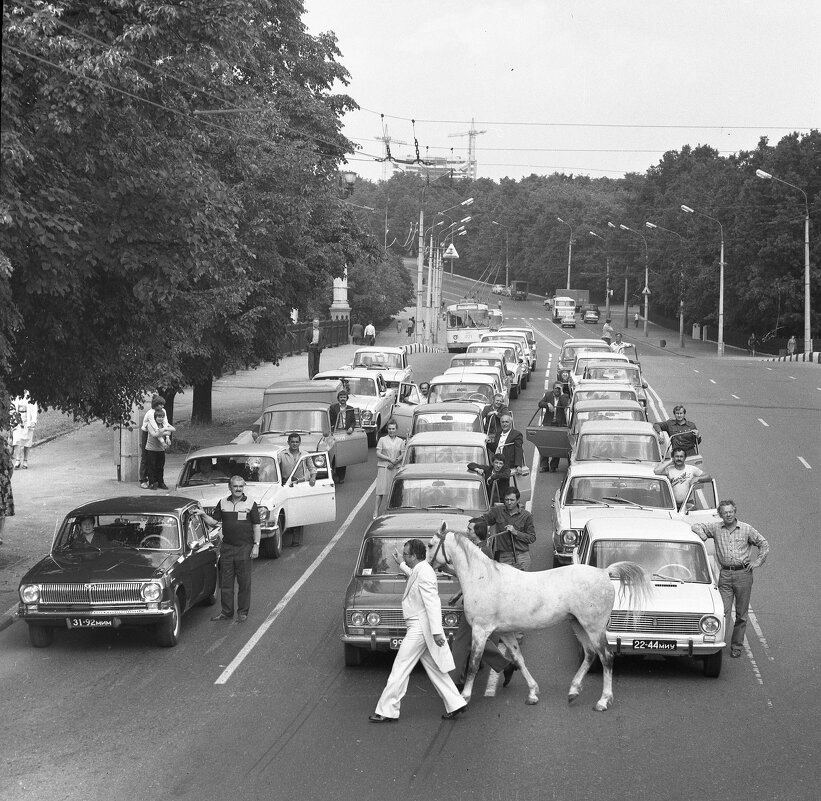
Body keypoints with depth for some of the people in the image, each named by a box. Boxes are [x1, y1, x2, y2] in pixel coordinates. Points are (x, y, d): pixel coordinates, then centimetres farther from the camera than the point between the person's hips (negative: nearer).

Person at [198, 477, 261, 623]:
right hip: (226, 547, 3)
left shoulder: (251, 504, -1)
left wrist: (256, 545, -8)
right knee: (225, 582, 6)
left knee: (244, 582, 2)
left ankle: (243, 612, 11)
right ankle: (226, 612, 14)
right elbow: (213, 521, 9)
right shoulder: (223, 503, 7)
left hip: (244, 548, -3)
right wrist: (203, 515, -9)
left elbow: (256, 526, -1)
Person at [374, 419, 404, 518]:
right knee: (381, 489, -9)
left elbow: (403, 454, 4)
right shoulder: (382, 440, 3)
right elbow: (378, 454, -3)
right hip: (383, 467, -2)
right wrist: (389, 459, -14)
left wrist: (395, 461, -12)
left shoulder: (400, 441, 9)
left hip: (396, 468, 2)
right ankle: (376, 511, -10)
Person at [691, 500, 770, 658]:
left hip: (743, 573, 0)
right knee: (723, 612, -9)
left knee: (741, 614, 6)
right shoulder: (716, 528, 4)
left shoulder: (746, 529, 3)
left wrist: (758, 561, 4)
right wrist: (701, 533, -7)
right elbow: (696, 526, 12)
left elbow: (764, 544, 12)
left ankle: (737, 646, 15)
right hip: (725, 575, 0)